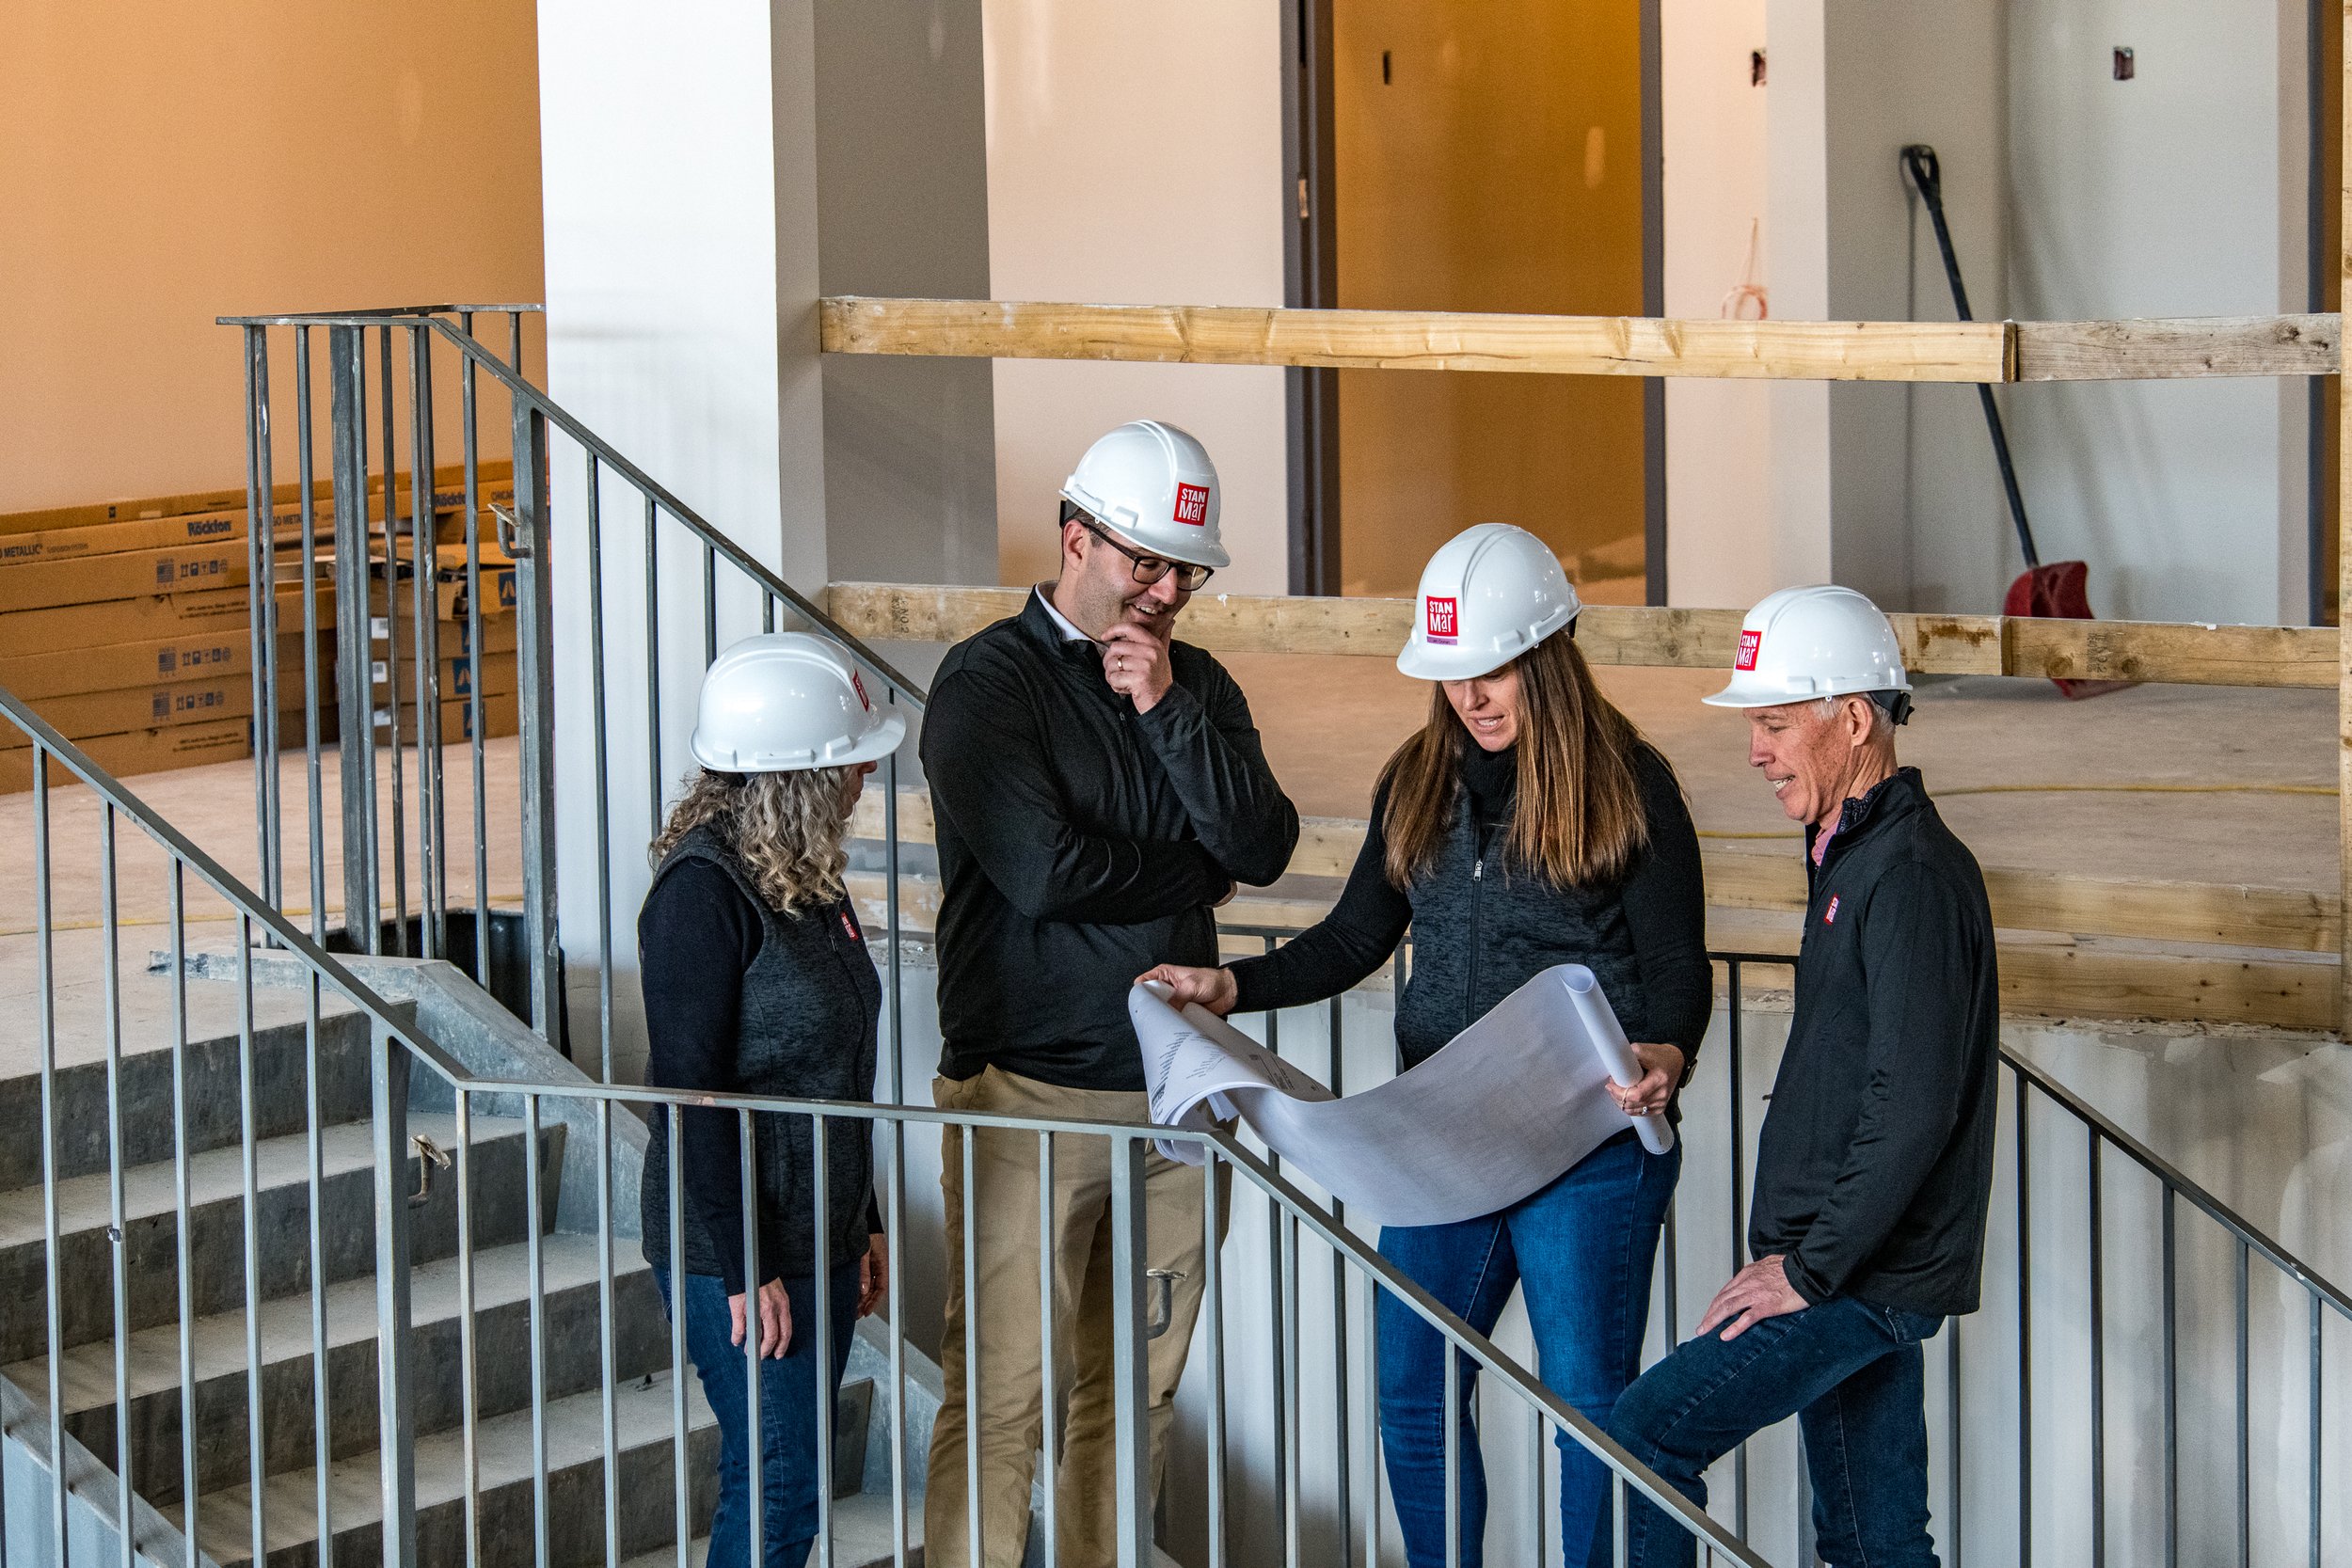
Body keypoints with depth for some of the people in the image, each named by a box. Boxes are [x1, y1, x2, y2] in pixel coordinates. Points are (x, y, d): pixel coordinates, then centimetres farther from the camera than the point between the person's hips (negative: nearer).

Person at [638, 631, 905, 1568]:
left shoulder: (804, 876, 10)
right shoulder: (704, 890, -18)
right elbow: (689, 1094, -20)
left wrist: (863, 1226, 20)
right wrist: (742, 1267, -21)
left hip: (820, 1236, 9)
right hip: (738, 1250, -9)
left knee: (789, 1478, 12)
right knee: (778, 1477, -5)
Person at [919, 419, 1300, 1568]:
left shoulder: (1197, 684, 13)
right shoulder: (988, 683, -5)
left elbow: (1264, 846, -1)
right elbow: (1041, 869, -17)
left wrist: (1168, 709, -10)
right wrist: (1194, 875, -1)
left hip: (1170, 1086, 6)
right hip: (1028, 1094, -6)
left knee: (1136, 1391, 9)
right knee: (1005, 1400, -7)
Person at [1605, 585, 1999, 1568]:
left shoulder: (1912, 877, -17)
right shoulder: (1853, 855, 16)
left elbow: (1914, 1110, -23)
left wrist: (1811, 1269, -18)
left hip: (1869, 1276, -10)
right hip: (1860, 1266, 10)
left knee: (1642, 1438, -11)